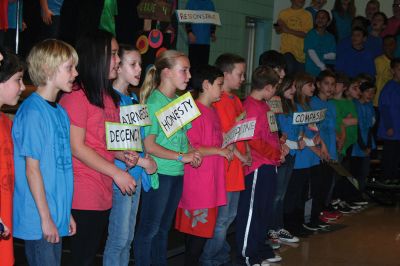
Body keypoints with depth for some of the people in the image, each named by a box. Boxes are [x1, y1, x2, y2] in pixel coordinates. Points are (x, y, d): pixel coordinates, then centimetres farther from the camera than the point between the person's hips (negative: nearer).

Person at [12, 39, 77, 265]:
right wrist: (46, 218, -15)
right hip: (39, 221, -8)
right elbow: (32, 169, -16)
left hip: (57, 217, 8)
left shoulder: (60, 112, 10)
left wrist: (66, 213, 16)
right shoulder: (33, 112, -15)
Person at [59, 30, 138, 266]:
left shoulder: (109, 96, 14)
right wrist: (117, 173, -14)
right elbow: (76, 147, -15)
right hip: (84, 194, -8)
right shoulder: (76, 96, -13)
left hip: (105, 193, 8)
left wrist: (122, 155, 3)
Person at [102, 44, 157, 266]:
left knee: (128, 238, 14)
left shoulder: (133, 98, 14)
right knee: (118, 238, -2)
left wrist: (145, 159, 5)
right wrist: (143, 162, -13)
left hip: (137, 174, 8)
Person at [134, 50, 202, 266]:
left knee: (163, 228, 17)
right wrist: (181, 157, -17)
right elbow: (149, 145, -18)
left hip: (177, 173, 8)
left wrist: (192, 152, 0)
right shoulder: (154, 102, -13)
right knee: (149, 228, 2)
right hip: (159, 173, -8)